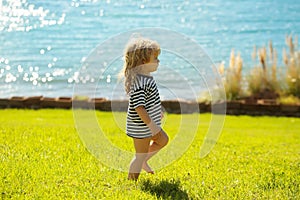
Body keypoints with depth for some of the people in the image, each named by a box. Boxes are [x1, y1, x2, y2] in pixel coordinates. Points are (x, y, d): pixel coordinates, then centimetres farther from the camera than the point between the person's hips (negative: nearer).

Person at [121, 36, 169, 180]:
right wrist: (151, 125, -27)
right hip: (141, 127, -10)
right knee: (140, 155, 2)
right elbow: (139, 107, -30)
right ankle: (131, 180, 16)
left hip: (150, 122, 10)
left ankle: (143, 161, 34)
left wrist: (158, 111, 31)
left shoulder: (146, 78, 5)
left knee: (163, 140, 24)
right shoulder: (139, 83, -28)